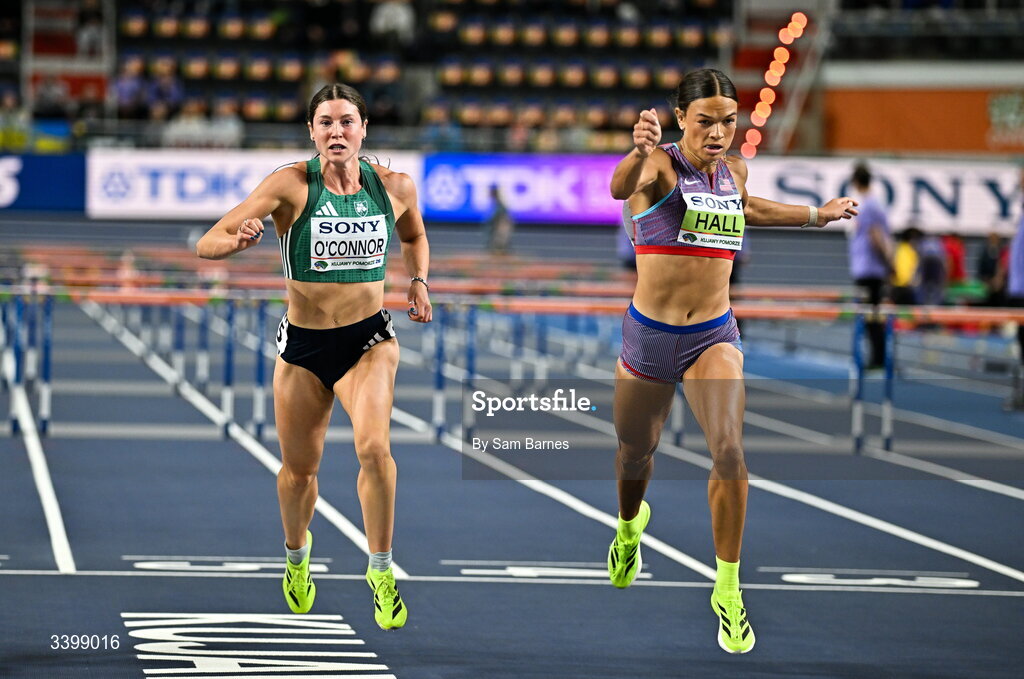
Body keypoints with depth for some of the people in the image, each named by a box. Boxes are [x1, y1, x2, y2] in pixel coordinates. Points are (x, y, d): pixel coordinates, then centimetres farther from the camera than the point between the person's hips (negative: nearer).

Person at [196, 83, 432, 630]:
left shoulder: (394, 187, -4)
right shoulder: (292, 185, -13)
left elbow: (415, 237, 21)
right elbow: (207, 244, -17)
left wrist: (419, 281, 4)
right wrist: (239, 240, -39)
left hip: (368, 339, 0)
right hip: (302, 344, 0)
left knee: (373, 447, -25)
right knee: (300, 467, 14)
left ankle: (381, 571, -8)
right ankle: (297, 554, 47)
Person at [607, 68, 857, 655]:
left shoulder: (735, 171, 3)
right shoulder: (660, 165, -14)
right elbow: (621, 188, -40)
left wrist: (817, 215, 33)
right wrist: (639, 152, -62)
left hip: (714, 337, 2)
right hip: (649, 335, -2)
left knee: (729, 450, -20)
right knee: (635, 451, 17)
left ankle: (728, 590, -8)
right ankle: (631, 524, 54)